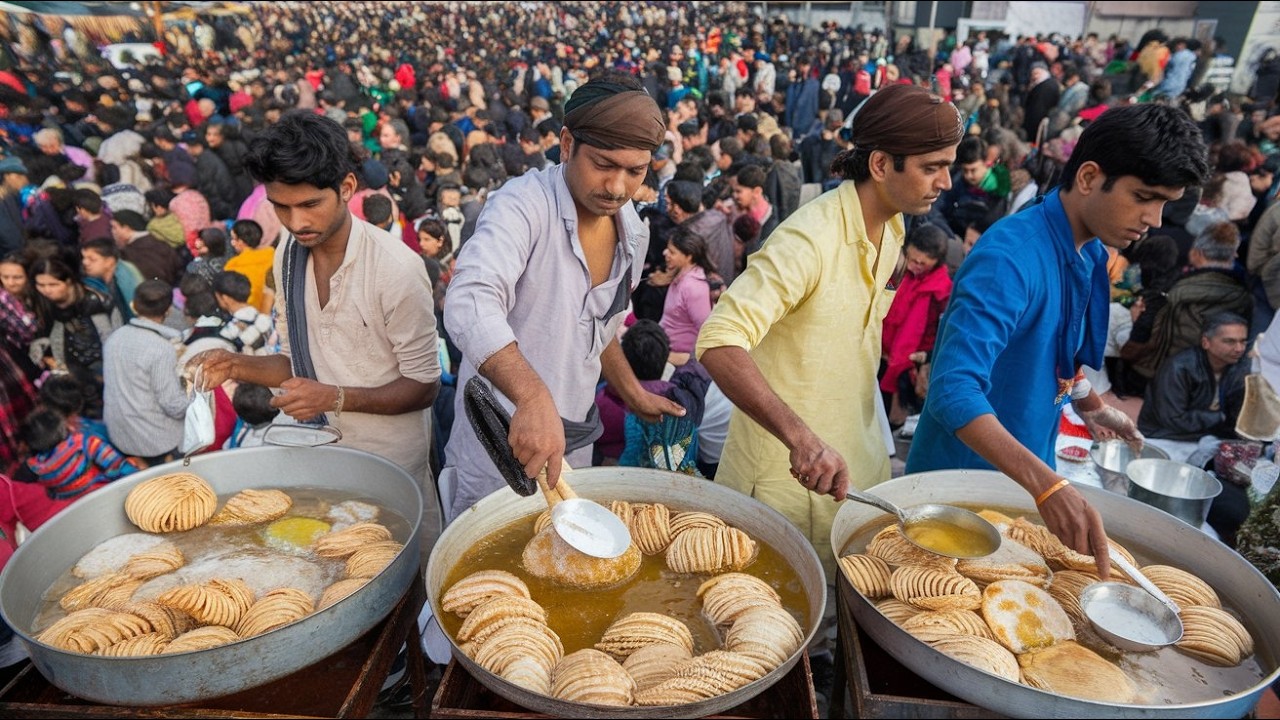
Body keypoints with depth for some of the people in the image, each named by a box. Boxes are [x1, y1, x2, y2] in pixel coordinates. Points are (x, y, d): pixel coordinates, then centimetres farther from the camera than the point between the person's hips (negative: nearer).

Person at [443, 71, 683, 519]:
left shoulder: (634, 233, 1)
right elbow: (470, 305, -39)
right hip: (500, 436, -6)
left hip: (575, 438, 6)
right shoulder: (523, 205, -22)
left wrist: (633, 393, 15)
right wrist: (532, 397, -52)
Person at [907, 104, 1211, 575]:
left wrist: (1090, 406, 21)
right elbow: (955, 389, -38)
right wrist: (1048, 487, -45)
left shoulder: (1092, 253, 1)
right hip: (964, 472, -8)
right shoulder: (1010, 257, -27)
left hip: (1023, 471, 8)